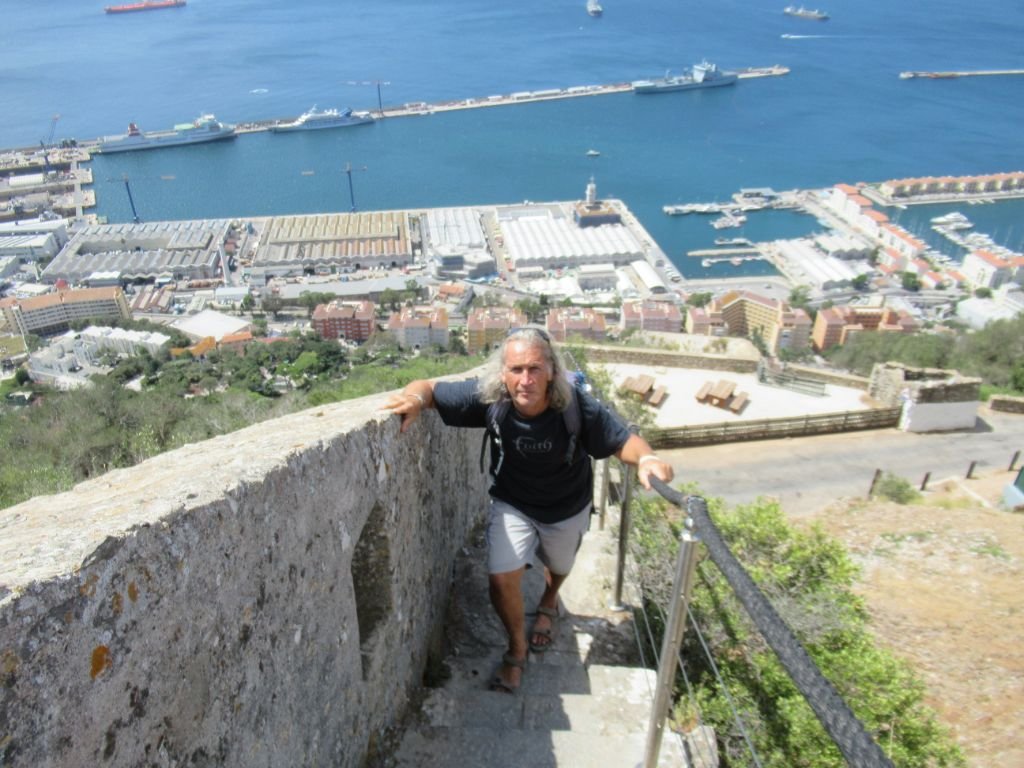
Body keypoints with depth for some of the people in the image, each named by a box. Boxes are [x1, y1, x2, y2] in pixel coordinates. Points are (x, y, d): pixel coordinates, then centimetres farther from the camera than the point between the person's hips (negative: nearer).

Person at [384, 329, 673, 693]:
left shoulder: (575, 405, -34)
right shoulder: (488, 397, -31)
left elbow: (623, 440, -25)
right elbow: (428, 386, -23)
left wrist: (646, 458, -47)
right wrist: (415, 398, -47)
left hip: (567, 508, 1)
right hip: (512, 505, 0)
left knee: (558, 567, 26)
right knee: (501, 578, -12)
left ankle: (548, 603, 65)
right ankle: (517, 649, 20)